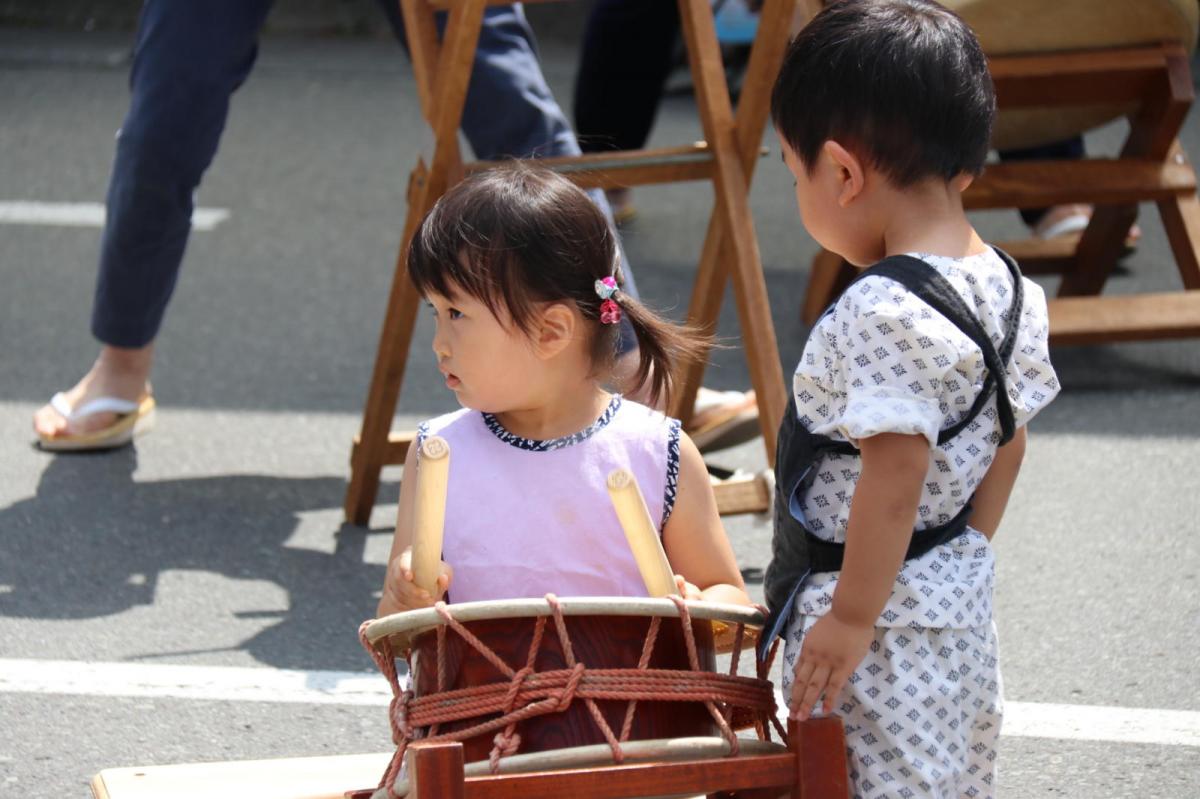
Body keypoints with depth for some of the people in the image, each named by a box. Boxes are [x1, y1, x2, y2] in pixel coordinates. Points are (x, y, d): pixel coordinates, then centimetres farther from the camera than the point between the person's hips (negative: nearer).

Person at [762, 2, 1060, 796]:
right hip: (963, 608, 10)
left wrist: (852, 618, -19)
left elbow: (896, 475, -26)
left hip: (885, 628, -10)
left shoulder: (883, 313, -24)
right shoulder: (1009, 290, 4)